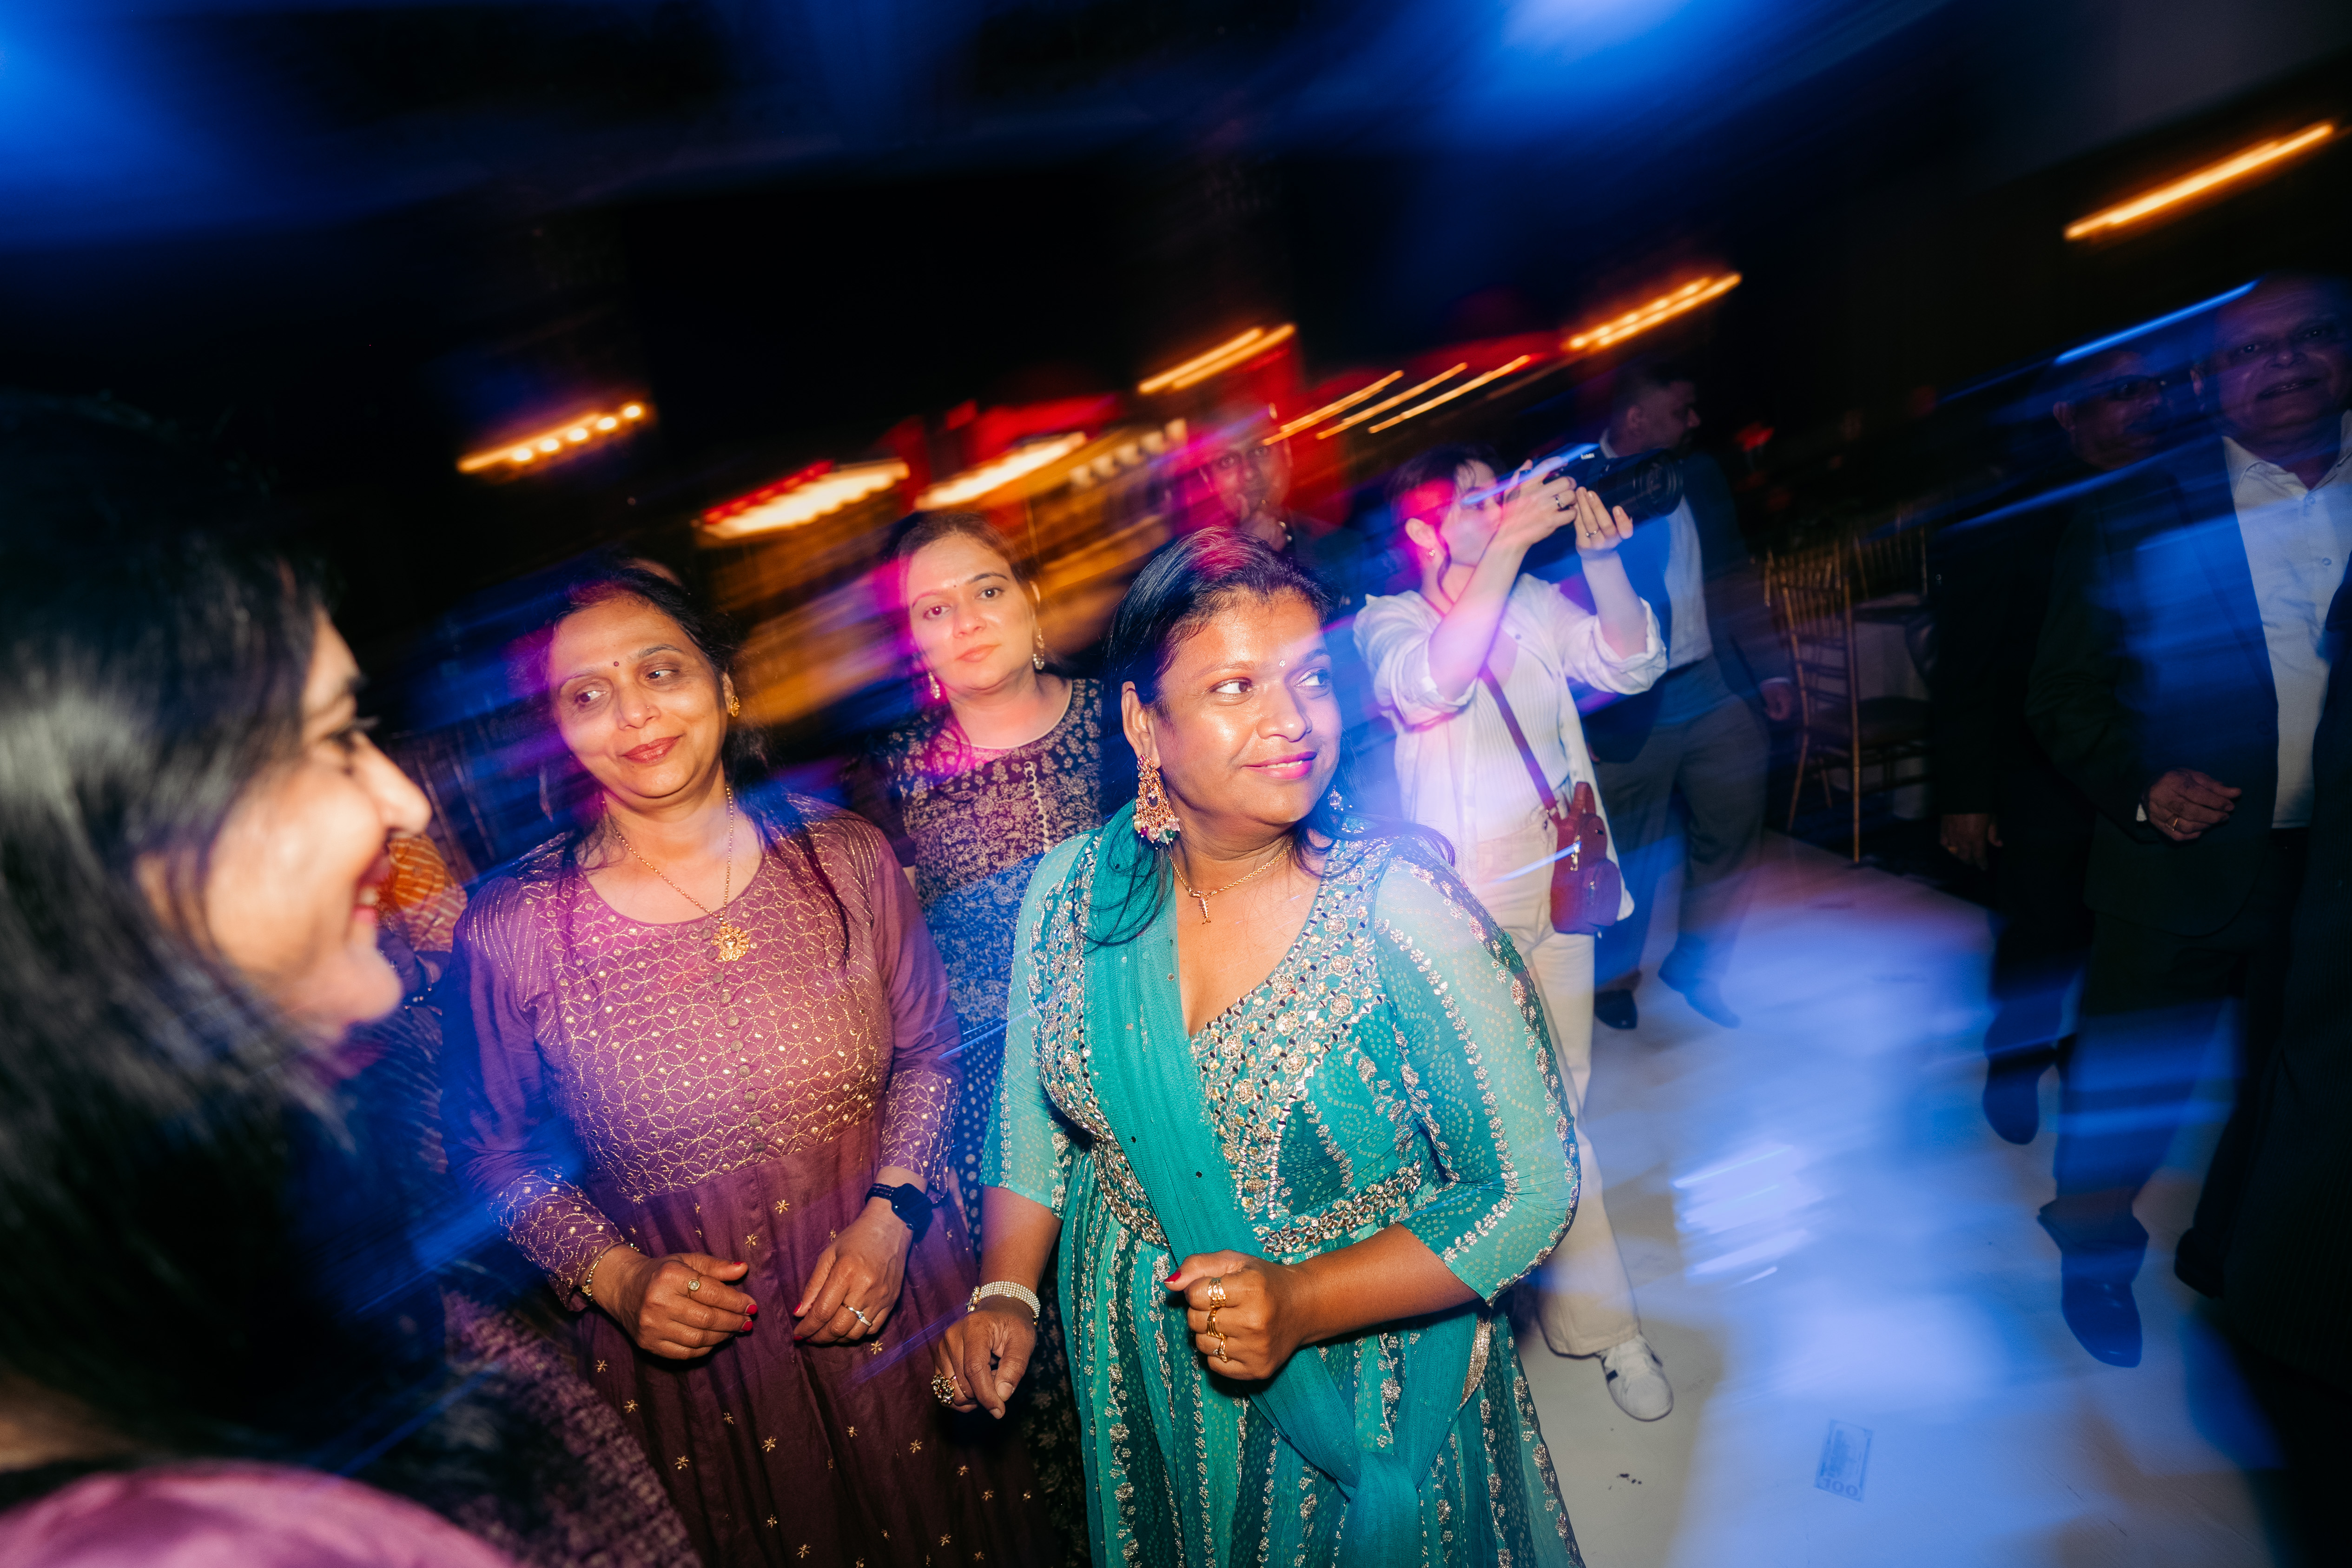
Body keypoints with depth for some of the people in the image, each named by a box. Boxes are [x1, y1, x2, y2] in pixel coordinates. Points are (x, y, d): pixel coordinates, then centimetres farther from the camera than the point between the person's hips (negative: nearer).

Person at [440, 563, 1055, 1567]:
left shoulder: (844, 859, -10)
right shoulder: (510, 929, -14)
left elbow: (928, 1052, 1)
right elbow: (490, 1150, 0)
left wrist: (890, 1214, -11)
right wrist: (610, 1275, -12)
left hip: (892, 1297, 2)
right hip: (685, 1349, -1)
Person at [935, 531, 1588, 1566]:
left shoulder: (1405, 909, -23)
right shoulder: (1070, 893, -11)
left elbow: (1530, 1187, -18)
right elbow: (1034, 1120, 4)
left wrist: (1303, 1304, -26)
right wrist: (1006, 1295, -7)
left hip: (1368, 1402, -3)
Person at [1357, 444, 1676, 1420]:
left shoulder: (1536, 605, 5)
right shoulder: (1388, 622, -7)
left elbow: (1631, 663, -3)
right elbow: (1430, 684, -29)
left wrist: (1600, 560, -18)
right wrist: (1511, 546, -32)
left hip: (1558, 874, 5)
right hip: (1472, 899, -4)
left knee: (1554, 1094, 13)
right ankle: (1598, 1321, 20)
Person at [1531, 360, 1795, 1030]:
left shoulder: (1700, 474, 8)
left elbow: (1737, 575, 15)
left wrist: (1769, 668, 12)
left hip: (1717, 688, 6)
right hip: (1629, 710, -5)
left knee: (1734, 829, 12)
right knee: (1627, 853, 8)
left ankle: (1697, 964, 34)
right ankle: (1613, 975, 33)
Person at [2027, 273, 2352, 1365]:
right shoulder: (2132, 516, -3)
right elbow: (2065, 694, -2)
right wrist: (2141, 786, -17)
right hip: (2181, 857, -2)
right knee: (2130, 1080, 9)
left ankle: (2231, 1266, 42)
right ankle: (2094, 1255, 35)